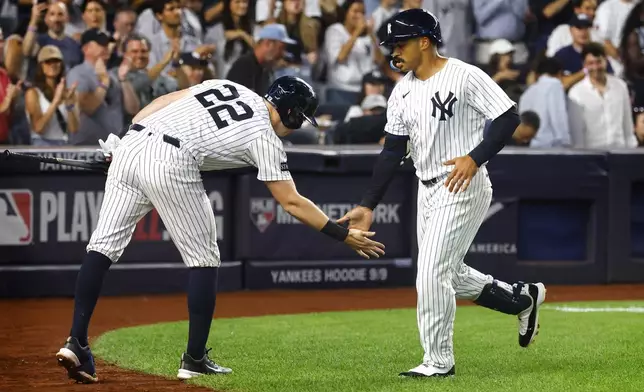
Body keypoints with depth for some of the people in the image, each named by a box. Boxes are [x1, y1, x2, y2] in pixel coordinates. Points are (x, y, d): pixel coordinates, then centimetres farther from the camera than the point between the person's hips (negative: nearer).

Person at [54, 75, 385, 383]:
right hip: (170, 166, -6)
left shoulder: (229, 87, 24)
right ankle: (194, 360, 12)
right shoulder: (265, 138, 6)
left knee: (104, 246, 4)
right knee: (203, 258, 10)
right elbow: (292, 203, 3)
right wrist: (344, 235, 8)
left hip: (129, 145, 6)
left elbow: (164, 100, 19)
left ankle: (76, 343, -6)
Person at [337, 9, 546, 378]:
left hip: (464, 188, -8)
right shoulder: (403, 91, 8)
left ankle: (439, 361, 4)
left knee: (432, 275, -9)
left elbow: (509, 117, -15)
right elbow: (392, 153, 9)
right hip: (428, 191, 8)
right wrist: (368, 206, 4)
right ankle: (521, 298, 33)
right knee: (447, 276, 14)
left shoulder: (465, 77, -13)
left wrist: (475, 158, -25)